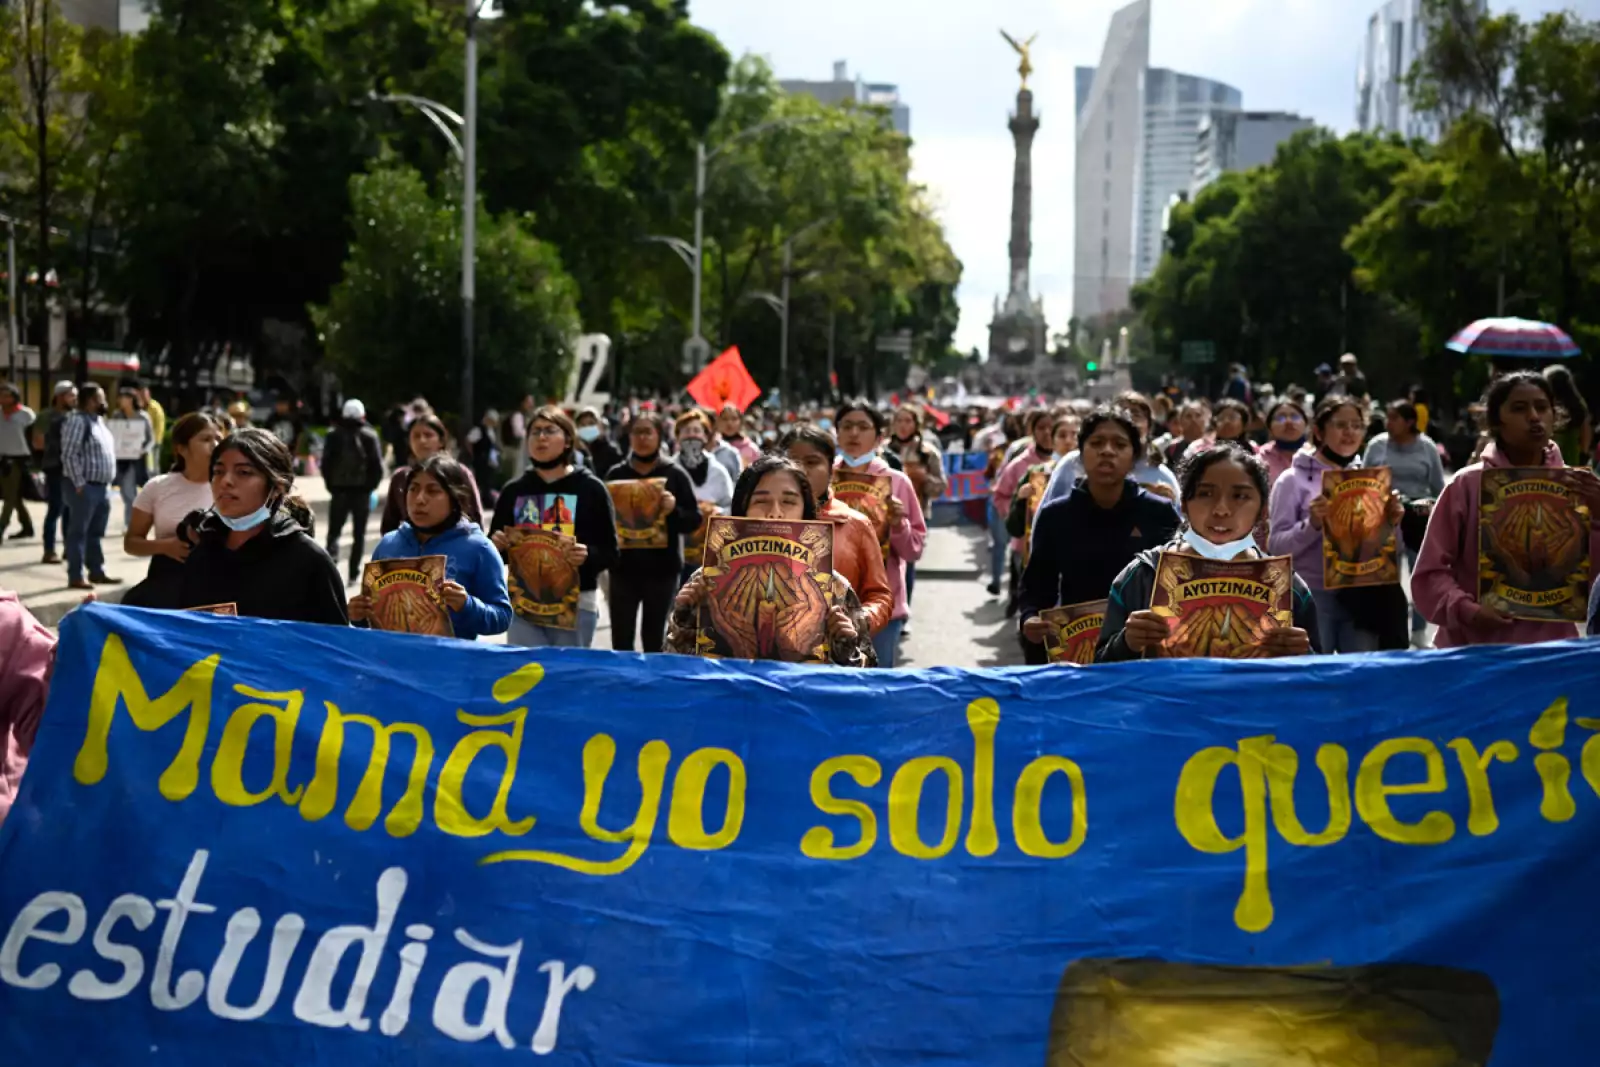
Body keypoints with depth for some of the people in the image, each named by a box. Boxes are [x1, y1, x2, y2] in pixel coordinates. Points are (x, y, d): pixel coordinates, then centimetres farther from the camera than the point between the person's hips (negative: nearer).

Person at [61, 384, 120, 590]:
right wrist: (79, 484, -20)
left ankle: (97, 572, 23)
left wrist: (108, 482, 17)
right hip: (86, 487, -9)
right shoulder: (78, 421, -13)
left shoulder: (98, 421, 16)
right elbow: (69, 455, -19)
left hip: (102, 486, 9)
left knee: (95, 533, 15)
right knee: (78, 532, -4)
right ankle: (75, 577, -2)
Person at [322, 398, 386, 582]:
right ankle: (354, 572, 8)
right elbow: (377, 465, -6)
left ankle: (331, 558, -18)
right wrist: (371, 485, 7)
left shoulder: (334, 434, 0)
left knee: (334, 530, 8)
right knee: (359, 533, 10)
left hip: (339, 489, 0)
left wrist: (330, 484, 8)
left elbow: (325, 463, -2)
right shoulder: (369, 436, -3)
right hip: (362, 490, 0)